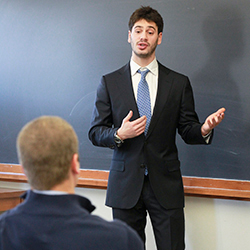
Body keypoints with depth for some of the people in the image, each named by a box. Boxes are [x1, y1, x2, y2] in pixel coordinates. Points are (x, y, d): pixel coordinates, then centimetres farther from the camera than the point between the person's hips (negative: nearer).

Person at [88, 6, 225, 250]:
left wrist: (204, 129, -17)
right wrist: (119, 134, -16)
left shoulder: (179, 83, 6)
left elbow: (187, 131, 6)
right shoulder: (110, 82, 5)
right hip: (125, 185, 0)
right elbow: (95, 132, 4)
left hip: (165, 184, 0)